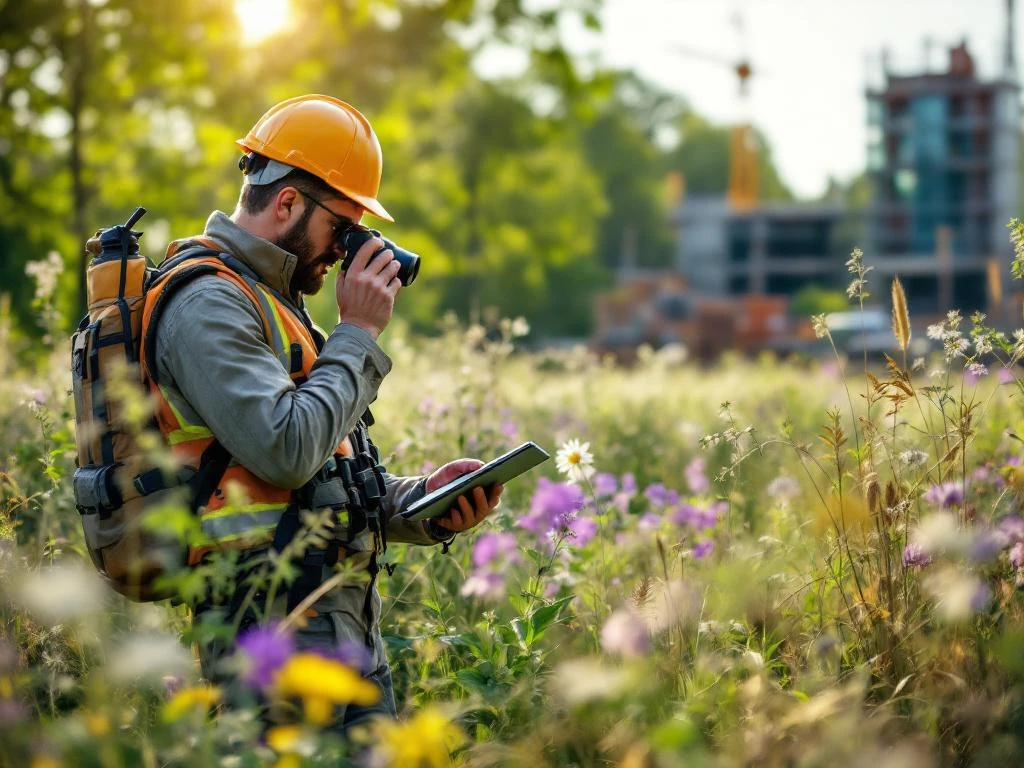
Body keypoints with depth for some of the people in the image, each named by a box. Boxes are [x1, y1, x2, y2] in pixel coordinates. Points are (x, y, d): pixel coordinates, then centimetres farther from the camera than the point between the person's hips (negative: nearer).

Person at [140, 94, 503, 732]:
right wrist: (357, 334, -11)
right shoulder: (207, 304, -11)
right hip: (278, 623, -10)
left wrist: (423, 501, 7)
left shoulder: (266, 301, 22)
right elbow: (285, 452, -23)